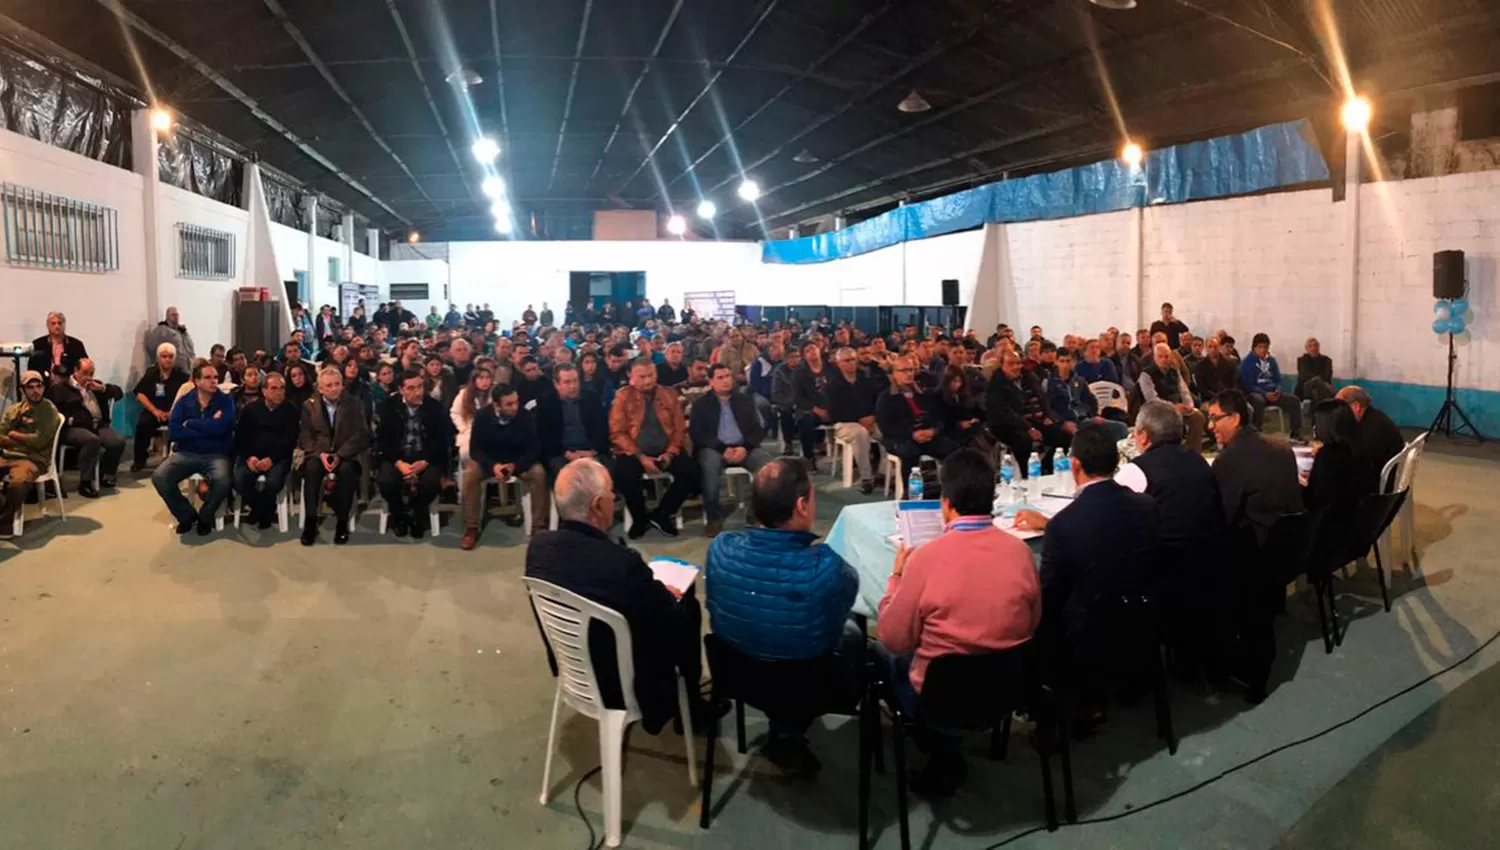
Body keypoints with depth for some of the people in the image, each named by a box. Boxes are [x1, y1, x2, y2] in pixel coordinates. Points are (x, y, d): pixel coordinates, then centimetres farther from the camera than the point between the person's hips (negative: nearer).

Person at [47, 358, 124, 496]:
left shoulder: (95, 385, 25)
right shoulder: (60, 387, 7)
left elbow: (118, 393, 21)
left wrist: (102, 388, 4)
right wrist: (67, 420, -16)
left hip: (99, 425, 5)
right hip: (73, 428, -5)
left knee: (119, 442, -22)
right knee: (92, 440, -37)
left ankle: (104, 474, 3)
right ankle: (85, 483, -30)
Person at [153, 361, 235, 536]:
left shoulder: (226, 401, -1)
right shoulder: (184, 401, 6)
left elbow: (220, 429, -18)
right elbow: (173, 432, -9)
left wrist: (190, 424, -8)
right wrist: (208, 429, -14)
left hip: (216, 455, -3)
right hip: (186, 453, 3)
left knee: (222, 481, -34)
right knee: (159, 477, -23)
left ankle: (205, 516, -2)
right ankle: (186, 515, 2)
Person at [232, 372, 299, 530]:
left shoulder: (292, 411, 3)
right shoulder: (249, 409, 10)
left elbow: (291, 440, -5)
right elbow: (240, 437, 5)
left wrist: (272, 459, -19)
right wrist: (248, 457, -14)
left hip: (278, 457, -2)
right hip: (251, 456, 2)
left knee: (274, 482, -33)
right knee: (239, 480, -27)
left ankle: (265, 510, 0)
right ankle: (260, 509, 3)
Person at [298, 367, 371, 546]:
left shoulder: (353, 404, 3)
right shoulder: (309, 405, 6)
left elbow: (361, 435, -6)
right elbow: (305, 436, 0)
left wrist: (339, 455, -18)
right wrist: (320, 454, -19)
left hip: (345, 455, -1)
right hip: (318, 454, 1)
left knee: (347, 470, -35)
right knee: (312, 468, -33)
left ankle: (342, 523, -25)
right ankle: (310, 522, -27)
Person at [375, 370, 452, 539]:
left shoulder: (435, 407, -3)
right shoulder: (390, 406, -1)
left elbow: (442, 440, -5)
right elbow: (382, 439, -4)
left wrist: (424, 462, -21)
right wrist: (399, 463, -20)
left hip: (426, 458, -1)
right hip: (397, 457, 1)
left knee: (432, 481, -31)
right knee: (384, 480, -28)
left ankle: (417, 515, 3)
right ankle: (398, 514, 5)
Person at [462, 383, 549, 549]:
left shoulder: (526, 416, -18)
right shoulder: (483, 417, -14)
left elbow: (534, 449, -15)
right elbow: (475, 448, -12)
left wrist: (514, 466, -31)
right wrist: (493, 466, -31)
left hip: (519, 460, -1)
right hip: (489, 460, 1)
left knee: (539, 473, -30)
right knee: (470, 474, -28)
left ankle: (539, 527, -18)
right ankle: (471, 529, -17)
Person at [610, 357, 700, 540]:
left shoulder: (668, 396, 9)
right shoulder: (623, 397, 0)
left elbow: (680, 428, 8)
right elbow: (617, 433, -5)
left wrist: (670, 452, -10)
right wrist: (641, 457, -15)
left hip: (665, 451, 3)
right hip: (634, 452, -3)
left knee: (691, 471, -22)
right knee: (624, 475, -33)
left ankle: (662, 514, 1)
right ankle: (640, 518, -3)